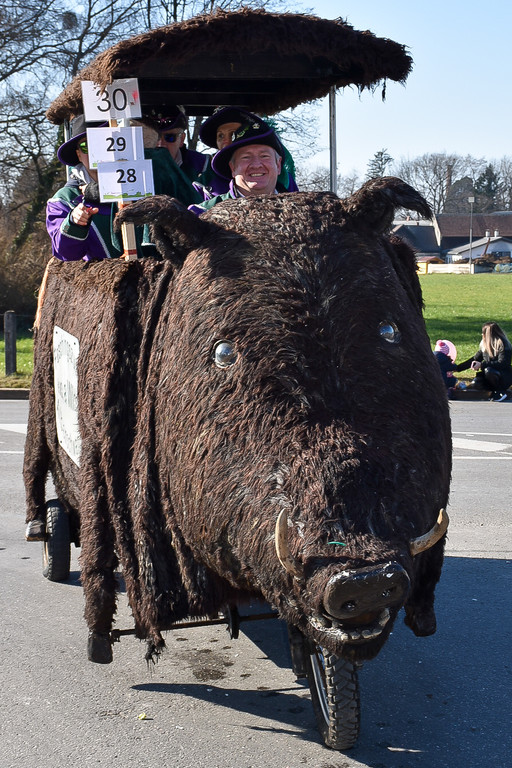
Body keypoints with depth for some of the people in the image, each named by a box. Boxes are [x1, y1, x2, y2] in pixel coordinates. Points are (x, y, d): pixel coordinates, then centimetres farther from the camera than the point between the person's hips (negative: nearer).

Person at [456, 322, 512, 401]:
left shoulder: (503, 345, -16)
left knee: (488, 371, -35)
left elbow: (502, 363, -25)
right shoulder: (484, 345, 7)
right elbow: (475, 359, 13)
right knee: (477, 383, -23)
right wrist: (456, 368, 8)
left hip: (505, 377, -6)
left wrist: (481, 365, -28)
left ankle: (501, 391, -14)